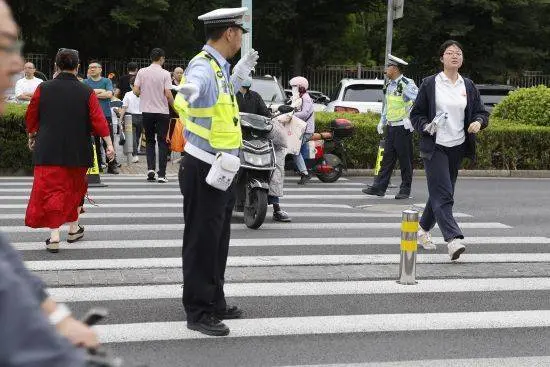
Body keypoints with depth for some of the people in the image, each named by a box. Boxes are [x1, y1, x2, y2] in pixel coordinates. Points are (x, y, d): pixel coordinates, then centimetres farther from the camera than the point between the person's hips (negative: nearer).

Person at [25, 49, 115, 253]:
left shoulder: (43, 89, -3)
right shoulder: (87, 92, -4)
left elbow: (31, 117, 7)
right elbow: (98, 120, -8)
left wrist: (31, 137, 23)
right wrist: (109, 144, -4)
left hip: (48, 150, -1)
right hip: (77, 152, 1)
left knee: (50, 190, -1)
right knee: (75, 188, 21)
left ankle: (54, 236, -13)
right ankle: (73, 229, 32)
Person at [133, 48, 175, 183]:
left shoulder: (142, 72, 0)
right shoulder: (165, 74, -8)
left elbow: (136, 91, -2)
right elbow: (168, 94, -12)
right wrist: (174, 104, 6)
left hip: (147, 111, 2)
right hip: (162, 112, -2)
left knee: (150, 141, 15)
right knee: (162, 142, 4)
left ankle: (151, 168, -1)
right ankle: (161, 174, 0)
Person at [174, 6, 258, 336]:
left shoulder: (218, 67, 11)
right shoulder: (203, 67, -19)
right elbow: (189, 94, -42)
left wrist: (239, 75, 36)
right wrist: (187, 92, -65)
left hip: (221, 169, 10)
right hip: (204, 170, -10)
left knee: (218, 241, 19)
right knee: (202, 242, -3)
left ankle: (215, 303, 31)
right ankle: (198, 312, 5)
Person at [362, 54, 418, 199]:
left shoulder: (407, 84, -12)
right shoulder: (389, 85, 15)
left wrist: (409, 118, -18)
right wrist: (382, 122, 19)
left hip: (403, 128, -8)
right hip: (391, 128, 8)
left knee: (405, 159, 0)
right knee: (387, 158, 8)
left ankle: (405, 190, 7)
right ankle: (379, 187, 9)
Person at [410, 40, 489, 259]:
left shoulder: (468, 86, 9)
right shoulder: (430, 84, -1)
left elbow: (481, 112, 13)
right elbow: (416, 114, 2)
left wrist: (478, 122, -9)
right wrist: (426, 126, -18)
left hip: (457, 147, 5)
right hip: (435, 147, -5)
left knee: (441, 193, 13)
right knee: (442, 195, -14)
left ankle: (423, 230, 32)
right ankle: (453, 239, -24)